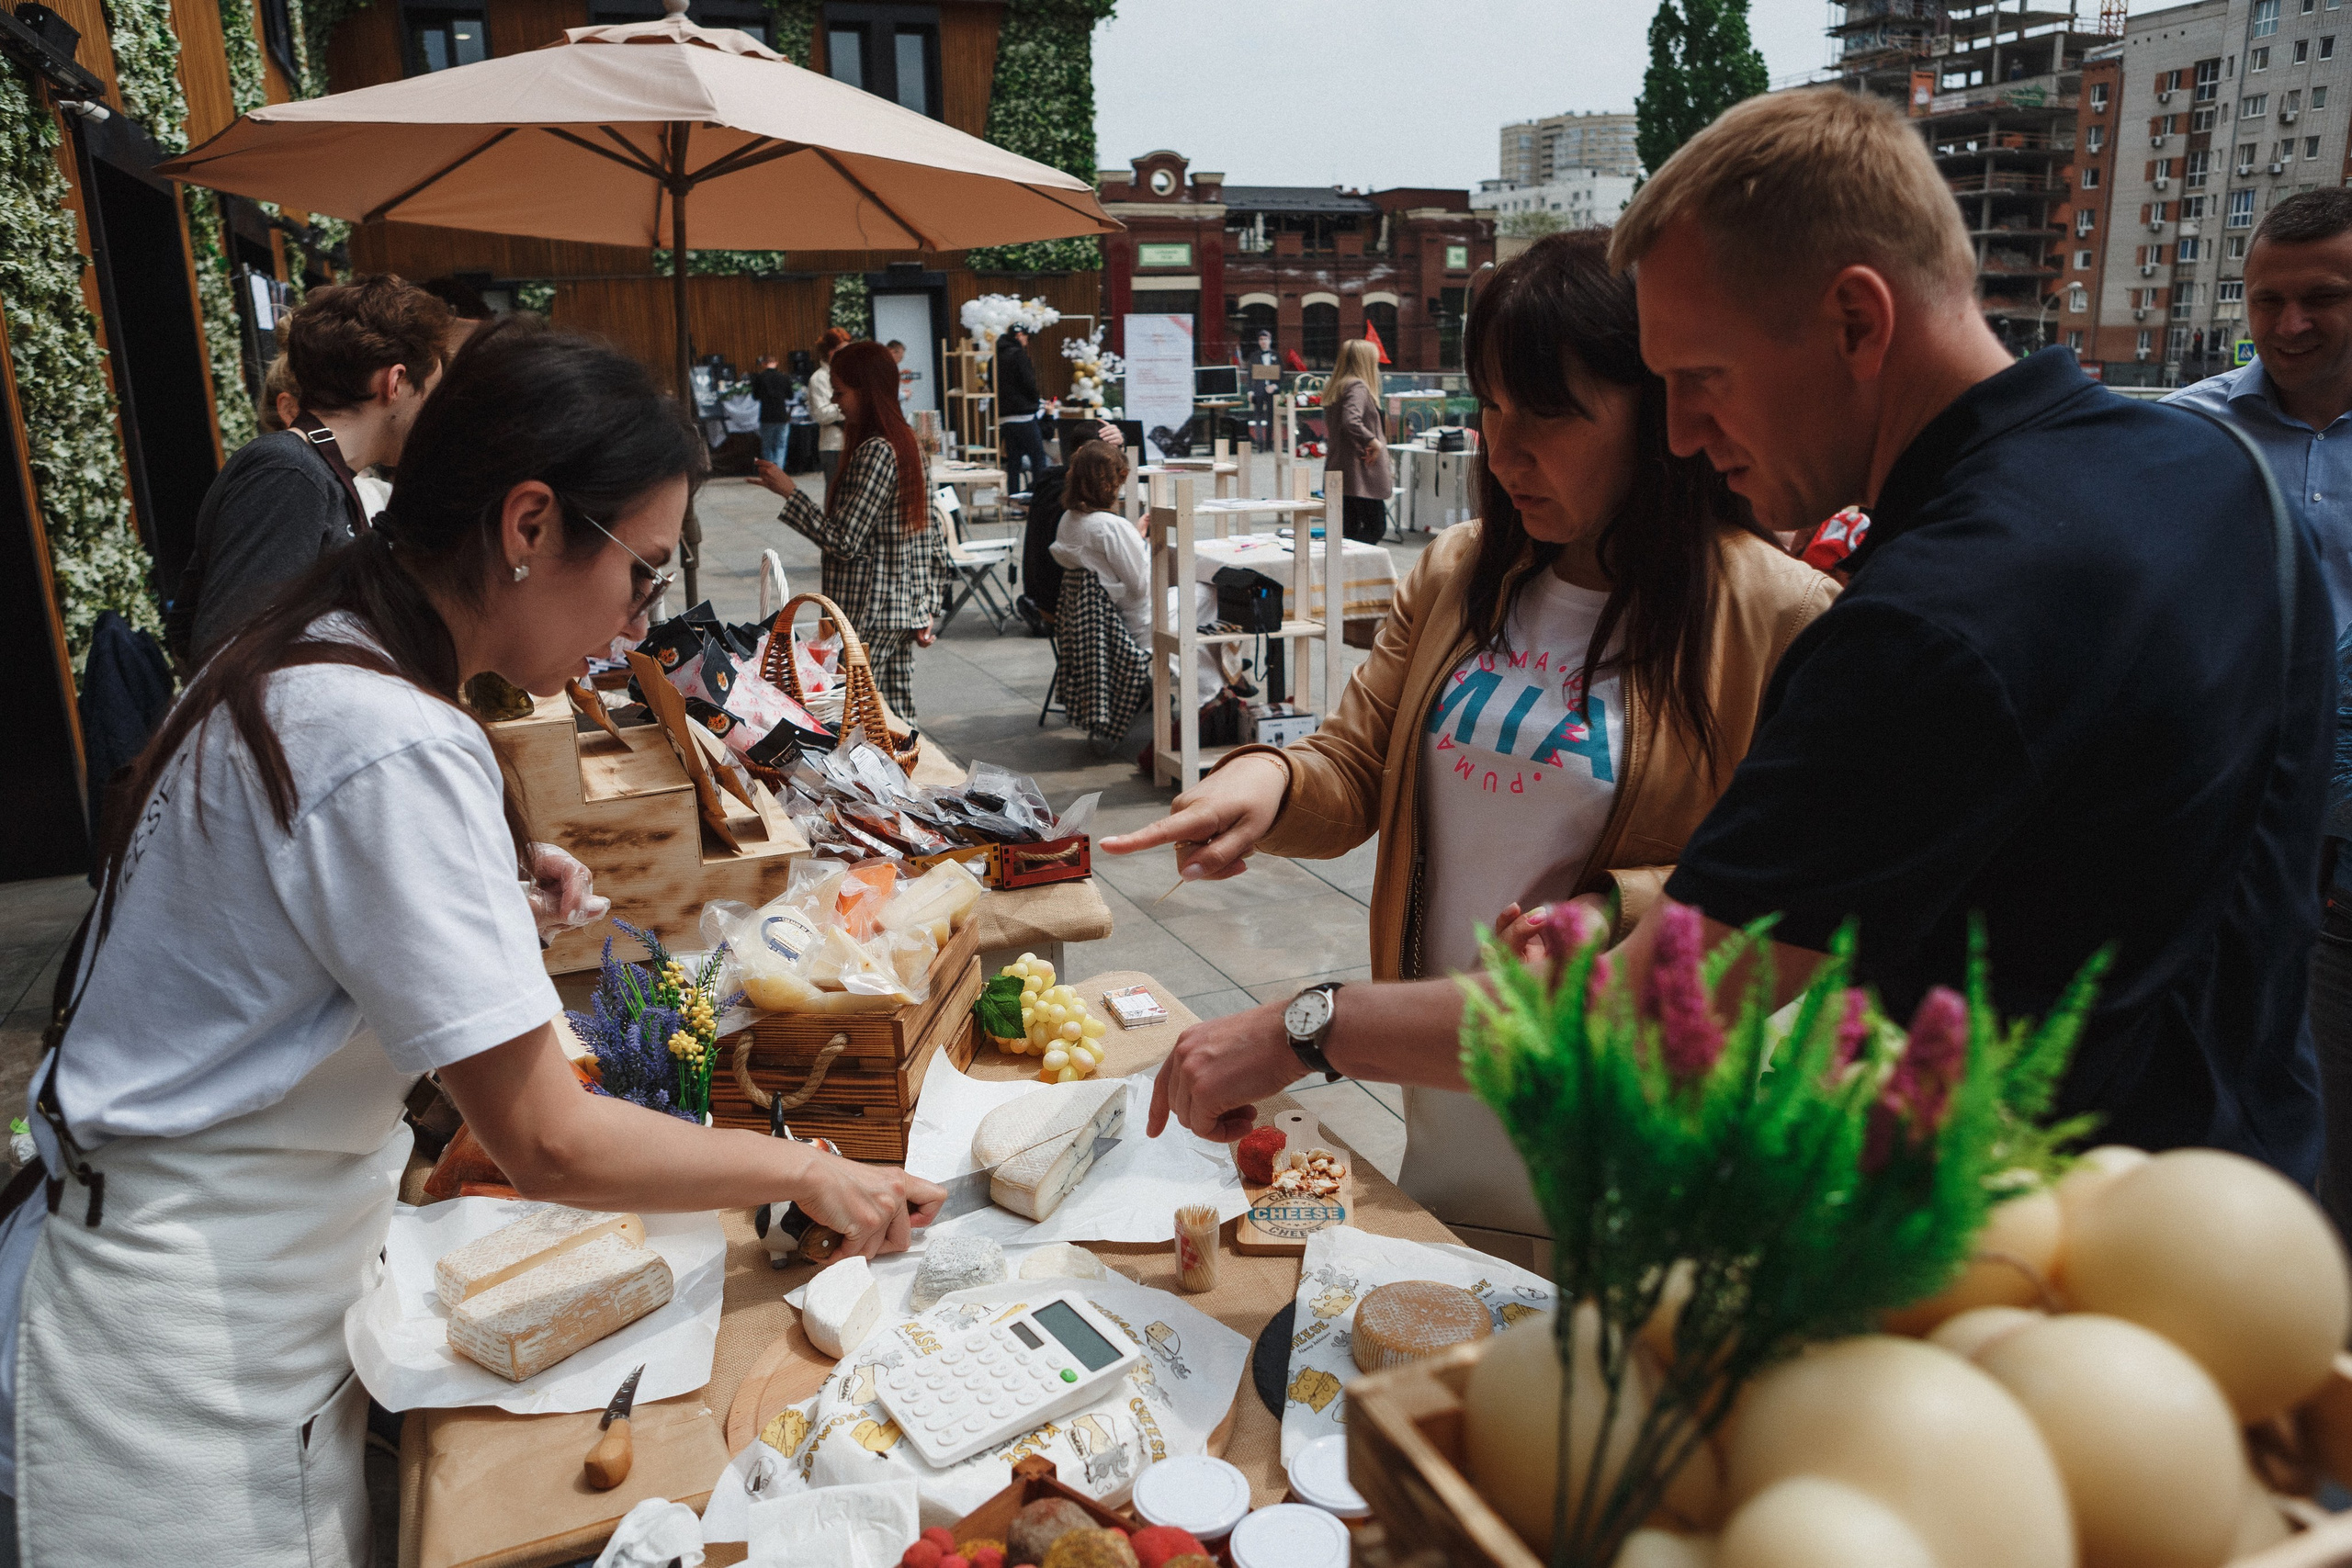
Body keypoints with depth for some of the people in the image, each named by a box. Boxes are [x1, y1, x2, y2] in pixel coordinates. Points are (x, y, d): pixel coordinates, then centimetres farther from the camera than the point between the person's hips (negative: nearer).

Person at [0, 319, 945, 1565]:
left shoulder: (315, 665, 1)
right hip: (196, 1348, -9)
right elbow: (547, 1144, -26)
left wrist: (489, 894, 3)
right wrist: (809, 1174, -15)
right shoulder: (395, 749, -28)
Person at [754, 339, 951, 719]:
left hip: (868, 616, -10)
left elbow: (844, 542, -19)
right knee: (896, 720, 12)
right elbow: (934, 535, 14)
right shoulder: (905, 443, 12)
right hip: (903, 610, 10)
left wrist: (789, 491, -11)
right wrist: (927, 607, 16)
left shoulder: (875, 452, -17)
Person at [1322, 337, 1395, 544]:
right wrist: (1373, 440, -18)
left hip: (1338, 473, 9)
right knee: (1376, 527, -2)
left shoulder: (1333, 388, 15)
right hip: (1360, 475, -9)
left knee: (1348, 530, 10)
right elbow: (1351, 421, -29)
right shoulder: (1357, 387, -13)